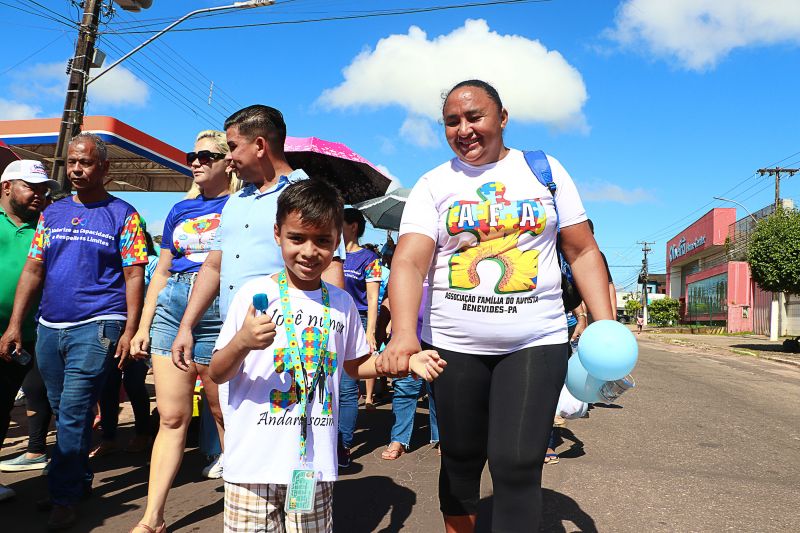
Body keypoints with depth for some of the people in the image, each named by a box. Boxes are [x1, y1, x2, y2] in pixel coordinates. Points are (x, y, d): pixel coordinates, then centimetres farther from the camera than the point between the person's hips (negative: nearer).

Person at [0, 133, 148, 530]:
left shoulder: (122, 214, -2)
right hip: (49, 328, 6)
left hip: (95, 328, -6)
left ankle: (64, 497, 6)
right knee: (64, 413, 15)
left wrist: (130, 330, -13)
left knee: (73, 414, -7)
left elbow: (134, 276, -6)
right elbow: (32, 270, 12)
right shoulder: (52, 213, 12)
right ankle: (80, 481, 31)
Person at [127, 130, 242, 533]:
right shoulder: (180, 210, 17)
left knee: (225, 413, 5)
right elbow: (161, 273, 19)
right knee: (171, 416, 6)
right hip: (171, 306, 5)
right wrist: (143, 327, 14)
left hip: (220, 312, -4)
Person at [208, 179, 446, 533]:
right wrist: (242, 343, -23)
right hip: (253, 462, -2)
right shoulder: (254, 294, -6)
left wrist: (408, 361, 3)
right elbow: (217, 375, -2)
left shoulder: (342, 303, 4)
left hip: (315, 463, 3)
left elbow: (356, 365, 18)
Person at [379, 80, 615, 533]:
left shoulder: (546, 170, 5)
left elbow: (583, 251, 7)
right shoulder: (433, 185, 2)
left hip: (536, 343, 0)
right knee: (460, 460, 14)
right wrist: (404, 333, -30)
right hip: (453, 346, 1)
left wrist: (607, 325, -4)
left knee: (517, 466, -7)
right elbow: (409, 262, -12)